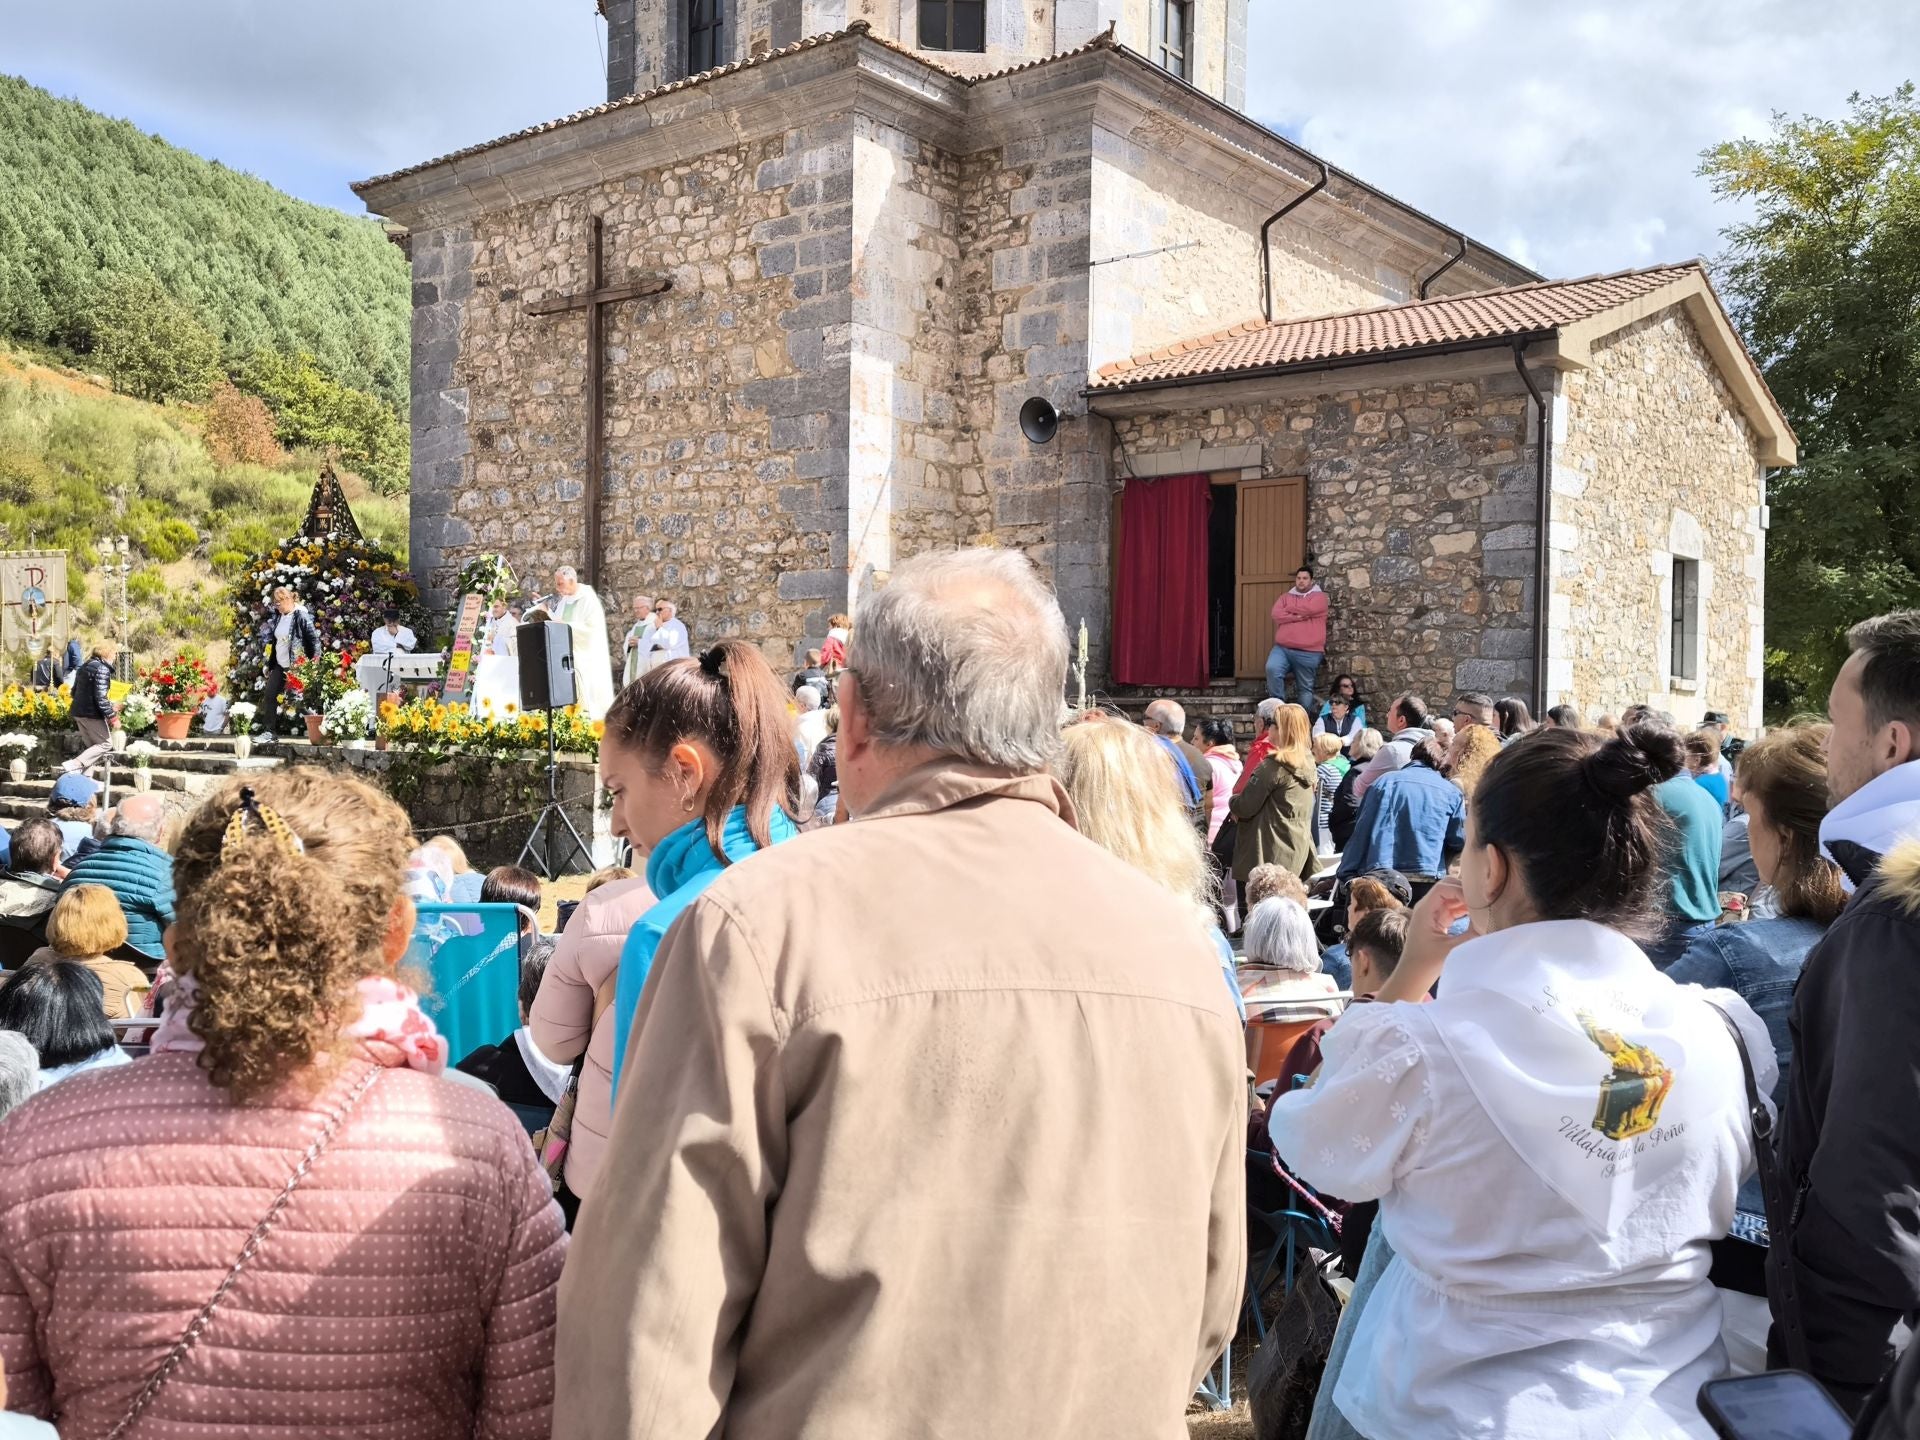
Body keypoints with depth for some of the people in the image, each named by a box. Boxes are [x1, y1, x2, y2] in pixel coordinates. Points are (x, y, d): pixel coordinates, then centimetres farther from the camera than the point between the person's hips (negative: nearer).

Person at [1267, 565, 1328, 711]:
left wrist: (1289, 609, 3)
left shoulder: (1319, 596, 7)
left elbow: (1309, 609, -14)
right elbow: (1276, 615, 0)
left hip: (1308, 653, -2)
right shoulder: (1286, 596, 17)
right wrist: (1298, 617, -11)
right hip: (1282, 648, 2)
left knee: (1305, 689, 3)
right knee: (1272, 668, -26)